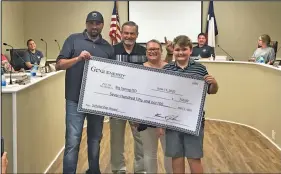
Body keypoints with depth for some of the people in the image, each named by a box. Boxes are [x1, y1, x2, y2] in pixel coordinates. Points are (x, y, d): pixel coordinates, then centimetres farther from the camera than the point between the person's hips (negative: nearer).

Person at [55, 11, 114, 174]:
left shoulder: (108, 47, 10)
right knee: (73, 141, -7)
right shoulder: (74, 39, 1)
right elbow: (59, 65, -5)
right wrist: (78, 58, -21)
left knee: (95, 140, 15)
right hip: (75, 100, -3)